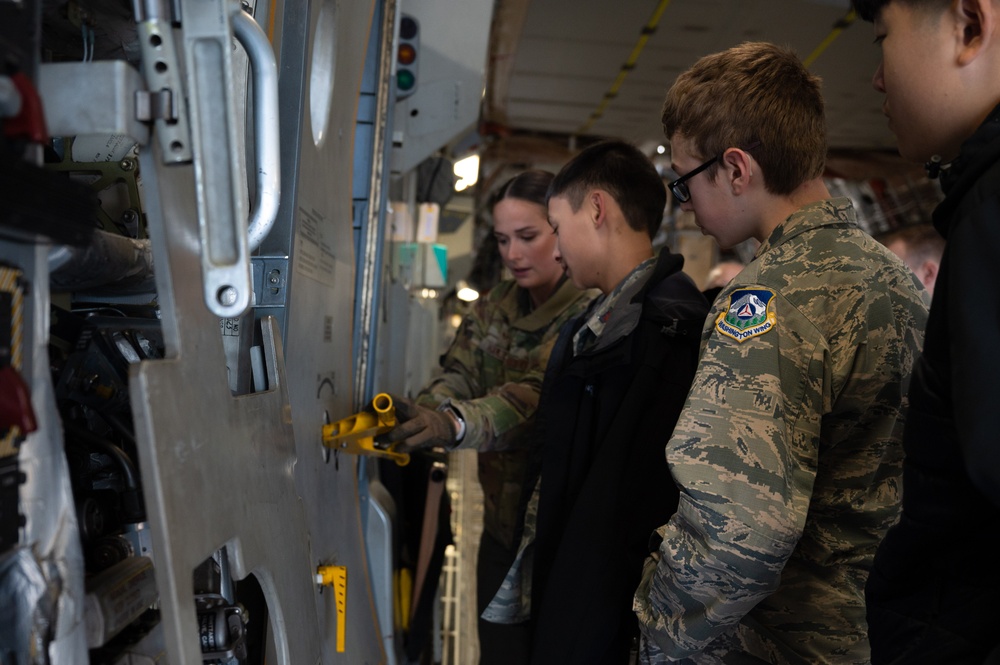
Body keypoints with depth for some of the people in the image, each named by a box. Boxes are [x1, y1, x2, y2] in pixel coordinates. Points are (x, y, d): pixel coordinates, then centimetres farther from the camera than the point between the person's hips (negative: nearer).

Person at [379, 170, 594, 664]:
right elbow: (458, 375, -7)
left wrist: (453, 422, -48)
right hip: (502, 525, 6)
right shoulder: (494, 308, 6)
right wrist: (417, 416, -29)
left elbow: (538, 396, -31)